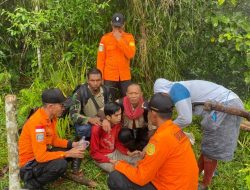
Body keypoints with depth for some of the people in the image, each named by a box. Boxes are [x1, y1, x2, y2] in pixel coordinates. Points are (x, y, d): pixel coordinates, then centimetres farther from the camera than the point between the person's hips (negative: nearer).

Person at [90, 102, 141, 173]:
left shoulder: (117, 124, -8)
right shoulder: (97, 129, -26)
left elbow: (117, 142, 6)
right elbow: (94, 153, -17)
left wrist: (129, 153, -8)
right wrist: (110, 161, -25)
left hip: (115, 152, 6)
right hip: (102, 157, -6)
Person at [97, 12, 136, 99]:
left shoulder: (129, 37, 3)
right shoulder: (105, 38, 1)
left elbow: (131, 54, -12)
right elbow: (100, 59, 1)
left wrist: (119, 39, -14)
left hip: (125, 76, 1)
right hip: (109, 76, -1)